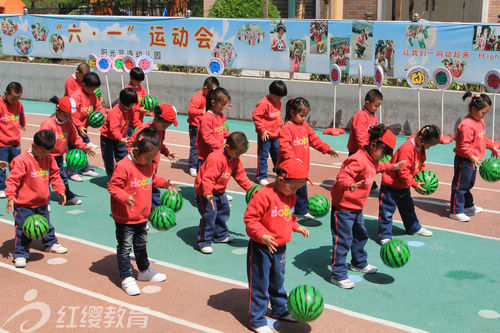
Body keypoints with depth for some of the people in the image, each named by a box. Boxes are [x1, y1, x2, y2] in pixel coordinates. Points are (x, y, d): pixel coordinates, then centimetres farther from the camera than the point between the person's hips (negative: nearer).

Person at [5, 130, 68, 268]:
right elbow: (13, 179, -20)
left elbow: (54, 175, 13)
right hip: (24, 204, -6)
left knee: (46, 225, 24)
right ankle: (20, 254, 11)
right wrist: (11, 197, -28)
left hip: (42, 202, 6)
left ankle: (51, 244, 45)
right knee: (23, 230, -1)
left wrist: (60, 191, 8)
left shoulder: (49, 158, 1)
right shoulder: (22, 160, -20)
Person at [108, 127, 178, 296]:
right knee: (125, 248, 4)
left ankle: (144, 271, 41)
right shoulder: (123, 166, -24)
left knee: (141, 245, 24)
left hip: (142, 217, 8)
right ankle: (126, 278, 15)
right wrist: (125, 197, -36)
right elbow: (112, 187, -22)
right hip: (125, 219, -7)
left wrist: (164, 183, 5)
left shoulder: (149, 165, 2)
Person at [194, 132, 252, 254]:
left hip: (219, 191, 10)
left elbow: (240, 174, 11)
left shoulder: (235, 159, -1)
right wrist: (208, 194, -47)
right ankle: (203, 242, -7)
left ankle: (220, 235, 40)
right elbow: (207, 178, -36)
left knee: (223, 211, 20)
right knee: (209, 214, -17)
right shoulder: (216, 159, -31)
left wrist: (249, 188, 9)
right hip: (204, 191, -9)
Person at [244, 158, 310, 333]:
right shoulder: (263, 195, -23)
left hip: (280, 249, 8)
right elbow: (250, 218, -22)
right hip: (260, 248, -7)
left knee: (278, 281, 24)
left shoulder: (290, 196, 4)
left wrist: (296, 227, 5)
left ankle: (279, 310, 43)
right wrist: (263, 235, -31)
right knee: (259, 284, 3)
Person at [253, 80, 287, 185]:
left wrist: (281, 126, 13)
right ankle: (262, 177, 9)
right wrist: (262, 130, -18)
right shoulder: (264, 104, -19)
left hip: (276, 136, 8)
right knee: (263, 156, 1)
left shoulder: (278, 103, 9)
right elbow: (255, 116, -20)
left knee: (277, 155, 19)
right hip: (265, 136, -8)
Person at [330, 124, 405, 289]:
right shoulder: (358, 160, -26)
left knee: (360, 235, 24)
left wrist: (392, 167, 38)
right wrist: (350, 185, -52)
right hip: (343, 207, -10)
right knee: (343, 240, -5)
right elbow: (342, 176, -34)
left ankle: (359, 263, 45)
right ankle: (338, 274, 4)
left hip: (357, 207, 10)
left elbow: (378, 167, 32)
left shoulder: (372, 160, 7)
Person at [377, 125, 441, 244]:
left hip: (404, 186, 9)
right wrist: (414, 184, -24)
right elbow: (403, 171, -29)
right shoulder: (407, 149, -30)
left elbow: (421, 165, 17)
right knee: (387, 210, -3)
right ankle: (385, 236, 3)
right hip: (391, 184, -9)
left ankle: (414, 228, 42)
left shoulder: (421, 149, 1)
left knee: (408, 207, 24)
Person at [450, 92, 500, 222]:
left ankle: (468, 206, 41)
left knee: (469, 184, 24)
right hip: (464, 160, -10)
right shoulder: (467, 125, -25)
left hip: (473, 160, 10)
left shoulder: (480, 122, 7)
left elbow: (483, 138, 23)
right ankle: (456, 211, 7)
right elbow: (464, 145, -28)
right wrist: (472, 156, -37)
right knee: (460, 185, -1)